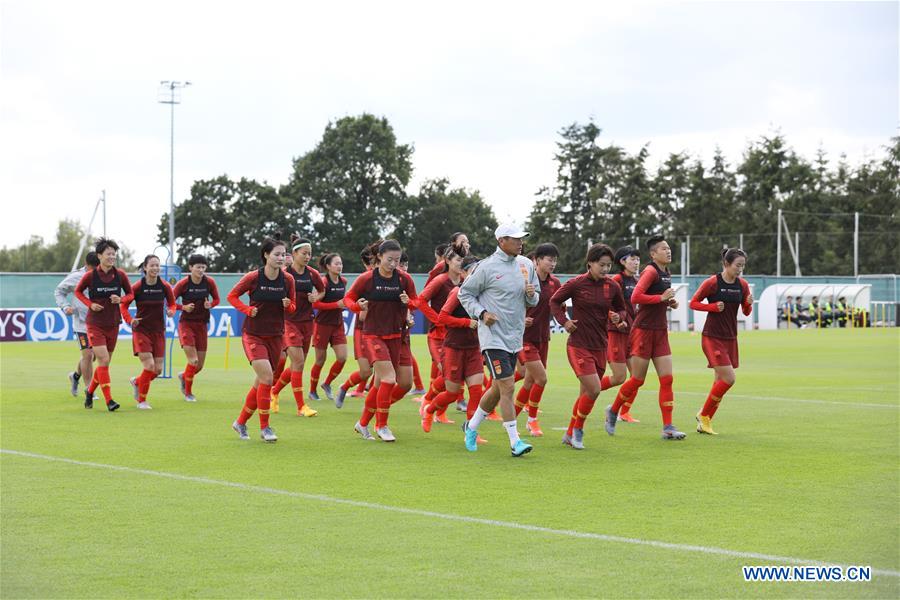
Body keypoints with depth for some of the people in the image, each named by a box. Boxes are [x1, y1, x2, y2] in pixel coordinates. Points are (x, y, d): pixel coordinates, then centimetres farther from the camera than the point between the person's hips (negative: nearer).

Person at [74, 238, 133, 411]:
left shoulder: (120, 275, -4)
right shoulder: (90, 276, -10)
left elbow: (130, 294, 8)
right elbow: (78, 291, 6)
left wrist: (120, 300, -13)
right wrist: (90, 304, -10)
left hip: (113, 324, 4)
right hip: (95, 324, -4)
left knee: (105, 363, 11)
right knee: (103, 360, -15)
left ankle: (90, 391, 35)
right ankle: (109, 400, -13)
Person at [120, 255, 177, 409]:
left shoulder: (165, 286, -3)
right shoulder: (137, 287, -10)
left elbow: (172, 303, 11)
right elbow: (123, 305, 0)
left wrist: (171, 311, -12)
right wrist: (130, 320, -16)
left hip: (158, 331, 4)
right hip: (141, 330, -4)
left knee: (158, 370, 1)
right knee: (149, 365, -15)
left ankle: (136, 382, 34)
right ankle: (141, 401, 3)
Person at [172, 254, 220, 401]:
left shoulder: (209, 282, -4)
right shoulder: (183, 284, -11)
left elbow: (216, 299, 10)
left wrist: (210, 305, -12)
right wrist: (183, 307, -21)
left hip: (202, 325, 4)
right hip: (186, 323, -4)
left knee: (200, 365, 7)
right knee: (193, 360, -14)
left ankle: (183, 376, 41)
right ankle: (188, 392, 6)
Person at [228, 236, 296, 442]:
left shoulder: (288, 280, -1)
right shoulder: (253, 277, -11)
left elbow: (292, 308, 9)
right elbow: (232, 296, 1)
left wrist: (288, 305, -14)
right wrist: (248, 309, -14)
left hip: (276, 336, 4)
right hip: (253, 334, -4)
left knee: (261, 382, 9)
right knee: (266, 376, -19)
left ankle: (240, 422, 27)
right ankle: (264, 427, -9)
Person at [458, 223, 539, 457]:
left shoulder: (526, 265, 8)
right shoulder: (487, 267, -9)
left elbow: (535, 300, 17)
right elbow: (464, 293, 0)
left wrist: (532, 295, -7)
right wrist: (481, 313, -14)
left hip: (515, 337, 7)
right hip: (493, 336, -7)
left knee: (498, 388, 15)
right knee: (507, 387, -13)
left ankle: (471, 426, 34)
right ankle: (515, 441, -9)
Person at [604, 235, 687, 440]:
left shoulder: (667, 274, 13)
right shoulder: (651, 271, -13)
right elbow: (635, 297, -23)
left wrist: (670, 302, 8)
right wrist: (662, 298, -21)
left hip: (660, 332, 7)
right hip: (644, 330, -7)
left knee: (667, 379, -2)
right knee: (637, 380, 1)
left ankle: (668, 427, -2)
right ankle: (613, 411, 25)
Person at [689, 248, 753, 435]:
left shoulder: (742, 285, 4)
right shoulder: (712, 283, -12)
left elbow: (746, 312, 13)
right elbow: (693, 303, -5)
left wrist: (749, 304, -9)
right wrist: (713, 306, -19)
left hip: (730, 339, 6)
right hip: (712, 337, -6)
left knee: (721, 381, 7)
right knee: (729, 378, -15)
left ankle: (704, 422, 18)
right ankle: (704, 415, 1)